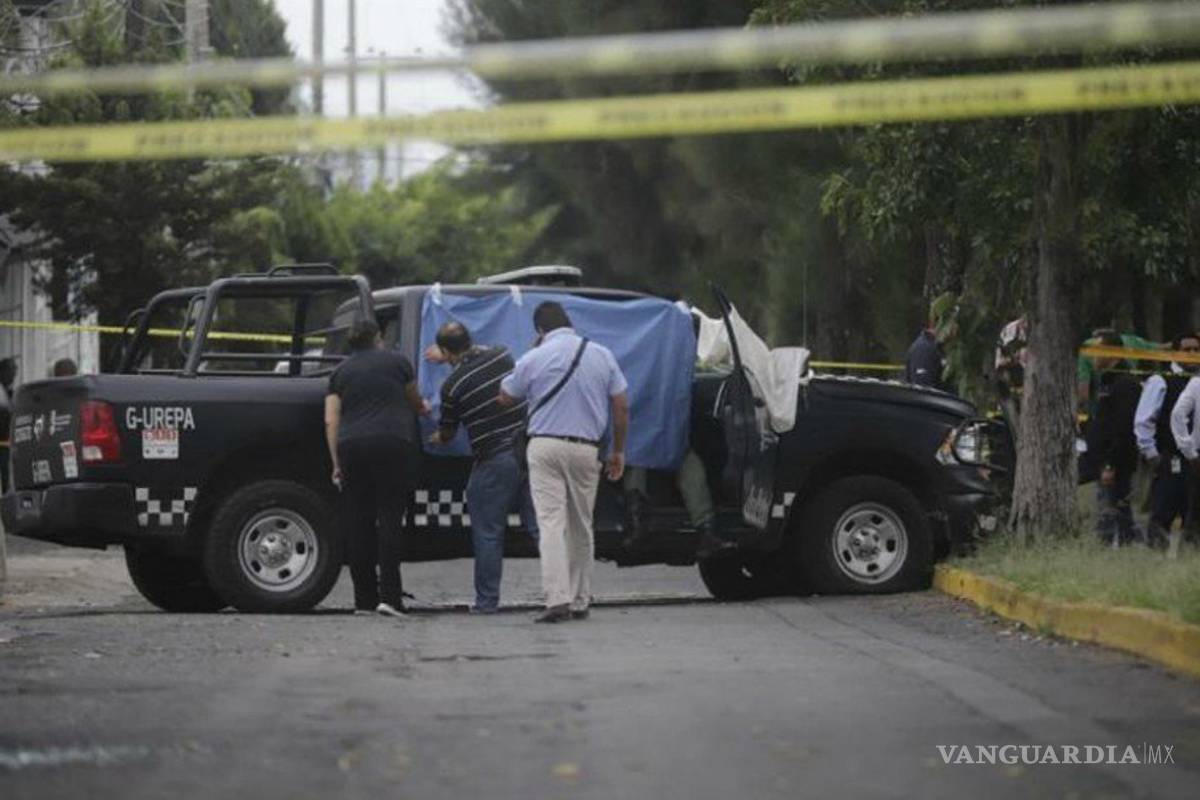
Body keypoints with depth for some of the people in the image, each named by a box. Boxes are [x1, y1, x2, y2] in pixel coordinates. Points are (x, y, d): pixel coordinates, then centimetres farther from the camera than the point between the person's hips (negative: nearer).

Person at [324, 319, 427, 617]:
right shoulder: (396, 362, 11)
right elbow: (414, 401, 27)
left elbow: (331, 421, 9)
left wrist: (337, 463, 10)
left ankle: (364, 599, 6)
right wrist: (423, 408, 50)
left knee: (360, 521, 7)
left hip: (352, 447, 3)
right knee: (390, 519, -4)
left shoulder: (340, 372, 17)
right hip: (393, 444, -3)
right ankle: (389, 596, -14)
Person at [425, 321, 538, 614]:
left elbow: (446, 434, 8)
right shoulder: (501, 356, 4)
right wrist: (449, 358, 41)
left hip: (493, 463, -4)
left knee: (487, 534, 6)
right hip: (528, 452, 4)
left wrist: (437, 439, 31)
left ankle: (486, 600, 8)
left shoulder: (453, 385, -8)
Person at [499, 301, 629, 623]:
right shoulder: (602, 355, 5)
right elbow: (622, 407, 6)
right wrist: (618, 450, 16)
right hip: (586, 449, 3)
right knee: (581, 527, 14)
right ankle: (580, 601, 18)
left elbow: (506, 397, 12)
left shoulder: (534, 359, -3)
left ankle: (558, 600, -19)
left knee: (551, 523, -7)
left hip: (545, 447, -3)